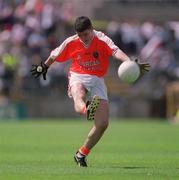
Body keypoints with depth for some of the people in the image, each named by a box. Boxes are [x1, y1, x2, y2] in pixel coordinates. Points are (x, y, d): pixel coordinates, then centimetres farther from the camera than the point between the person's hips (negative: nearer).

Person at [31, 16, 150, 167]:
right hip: (78, 77, 0)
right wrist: (44, 67, 36)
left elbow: (116, 51, -28)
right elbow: (55, 55, 20)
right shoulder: (71, 43, 0)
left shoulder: (102, 39, -8)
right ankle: (87, 109, -78)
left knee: (103, 123, -10)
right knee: (78, 97, -40)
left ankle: (81, 154, 6)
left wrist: (130, 63, -48)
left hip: (97, 81, 0)